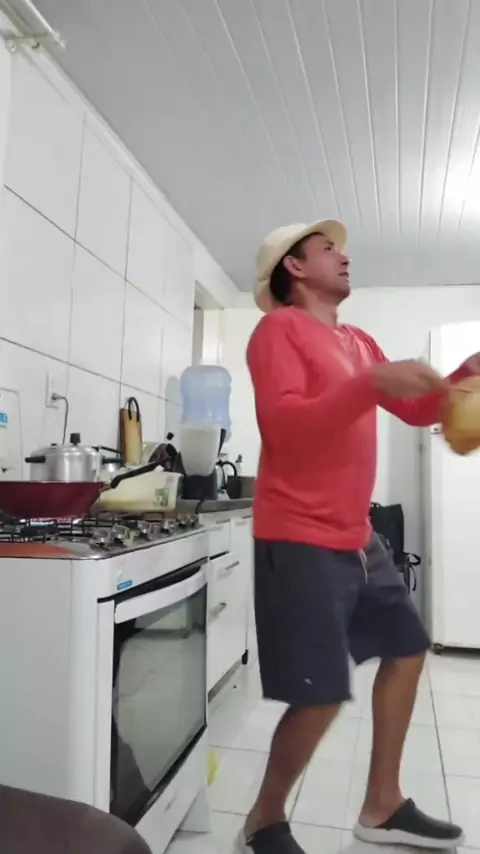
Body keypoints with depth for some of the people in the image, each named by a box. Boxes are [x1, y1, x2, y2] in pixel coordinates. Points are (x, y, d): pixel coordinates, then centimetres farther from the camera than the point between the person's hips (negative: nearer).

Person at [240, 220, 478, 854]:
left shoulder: (360, 342, 16)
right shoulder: (279, 330, -9)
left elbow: (417, 411, 16)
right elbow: (284, 426, -22)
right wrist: (373, 382, -30)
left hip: (357, 538, 10)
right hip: (299, 540, -10)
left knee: (407, 649, 18)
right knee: (321, 698, -9)